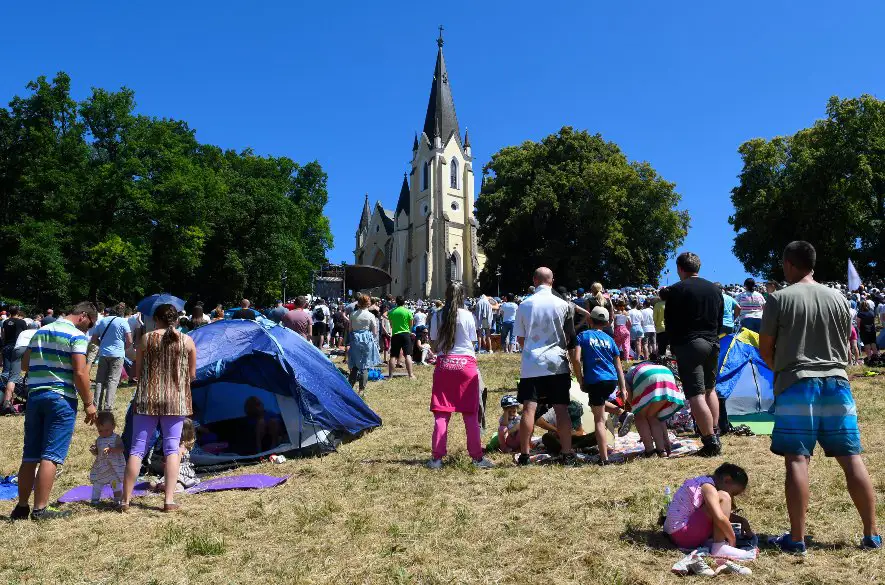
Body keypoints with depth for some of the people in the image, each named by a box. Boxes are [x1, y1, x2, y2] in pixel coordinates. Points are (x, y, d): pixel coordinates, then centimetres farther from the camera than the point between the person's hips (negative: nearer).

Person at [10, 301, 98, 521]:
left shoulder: (40, 332, 16)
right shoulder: (77, 336, -8)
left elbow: (24, 365, 21)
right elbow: (80, 373, -14)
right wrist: (89, 403, -8)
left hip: (34, 396, 7)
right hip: (61, 398, -7)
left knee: (29, 456, 12)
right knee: (50, 456, -4)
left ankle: (22, 507, 19)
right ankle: (40, 509, -1)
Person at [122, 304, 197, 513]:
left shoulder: (146, 339, 0)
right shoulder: (187, 341, 1)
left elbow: (137, 372, 4)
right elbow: (192, 375, 7)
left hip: (147, 399, 0)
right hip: (176, 400, 0)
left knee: (137, 448, 7)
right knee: (172, 448, 4)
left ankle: (125, 501, 11)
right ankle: (169, 500, -1)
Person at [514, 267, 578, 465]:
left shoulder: (525, 305, 1)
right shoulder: (562, 305, -2)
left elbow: (520, 338, 7)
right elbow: (570, 337, 5)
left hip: (531, 363, 0)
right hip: (556, 363, 0)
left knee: (529, 409, -1)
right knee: (561, 409, 5)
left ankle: (524, 455, 2)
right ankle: (567, 454, 9)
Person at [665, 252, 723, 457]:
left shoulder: (676, 290, -8)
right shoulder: (714, 289, 12)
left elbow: (670, 323, -6)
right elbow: (720, 319, 17)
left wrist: (673, 344, 7)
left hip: (688, 345, -7)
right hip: (712, 344, 7)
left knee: (696, 395, -6)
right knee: (710, 389, 21)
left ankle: (710, 443, -8)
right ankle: (715, 435, 26)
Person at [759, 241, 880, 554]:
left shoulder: (779, 299, -5)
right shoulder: (838, 298, 8)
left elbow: (765, 349, 0)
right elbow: (846, 345, 16)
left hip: (796, 385, -4)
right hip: (836, 383, 4)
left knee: (797, 460, -3)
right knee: (851, 459, 9)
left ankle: (797, 538, 0)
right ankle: (871, 534, 15)